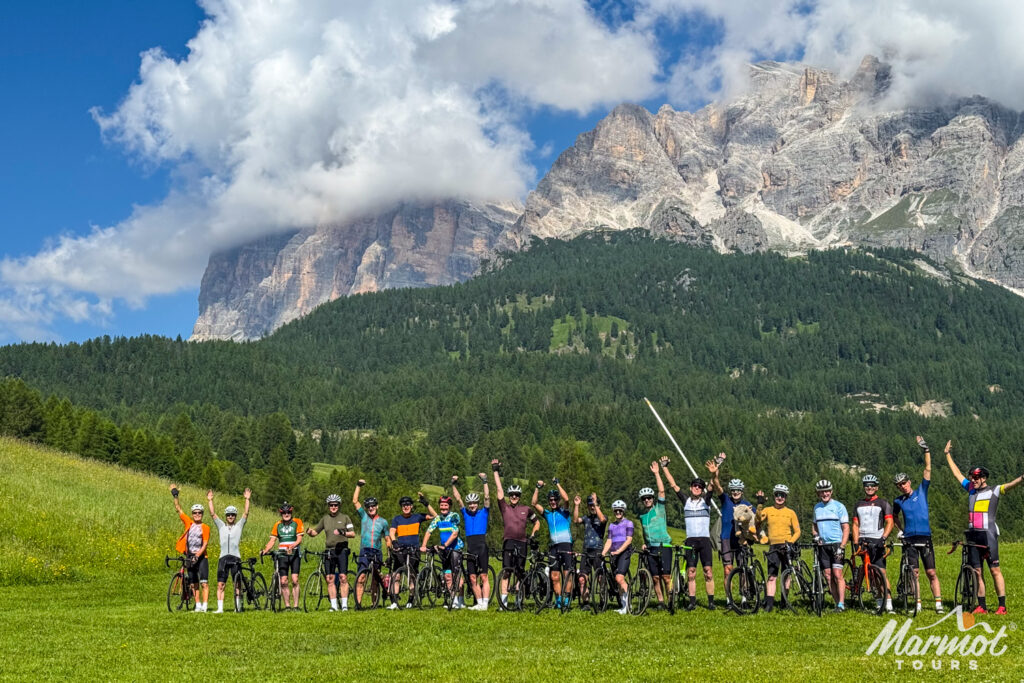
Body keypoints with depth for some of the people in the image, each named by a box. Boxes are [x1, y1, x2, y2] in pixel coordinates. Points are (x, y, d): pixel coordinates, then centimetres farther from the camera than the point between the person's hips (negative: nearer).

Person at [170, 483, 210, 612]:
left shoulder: (205, 527, -3)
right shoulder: (189, 523, 8)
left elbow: (205, 544, -10)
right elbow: (178, 509, 12)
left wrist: (197, 555, -21)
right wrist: (175, 496, 9)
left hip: (201, 557, -4)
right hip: (190, 557, 4)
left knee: (204, 583, -11)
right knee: (194, 584, 7)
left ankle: (204, 606, -15)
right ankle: (198, 605, 13)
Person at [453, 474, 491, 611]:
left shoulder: (483, 512, 7)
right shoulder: (465, 513, 15)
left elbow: (487, 497, -3)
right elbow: (458, 499, 12)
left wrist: (485, 481, -7)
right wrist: (453, 485, 7)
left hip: (482, 546, -4)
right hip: (470, 548, 4)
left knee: (484, 576, -7)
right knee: (473, 578, 3)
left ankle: (485, 604, -10)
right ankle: (479, 603, 8)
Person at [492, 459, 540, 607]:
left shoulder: (526, 509, 11)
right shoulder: (504, 507, 7)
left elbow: (537, 522, 23)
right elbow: (499, 490, 2)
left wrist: (533, 535, 8)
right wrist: (496, 471, 1)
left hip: (521, 543, 1)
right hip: (508, 542, -1)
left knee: (520, 572, 4)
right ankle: (504, 601, -13)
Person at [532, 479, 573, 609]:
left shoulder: (564, 512, 4)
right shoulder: (547, 514, 16)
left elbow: (566, 499, -15)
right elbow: (533, 503, 9)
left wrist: (558, 484, -10)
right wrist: (538, 488, 3)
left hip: (566, 545, -5)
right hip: (554, 546, 5)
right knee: (555, 577, 3)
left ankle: (566, 601, -6)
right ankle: (558, 601, 8)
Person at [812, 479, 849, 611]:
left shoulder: (839, 506, -2)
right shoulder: (817, 507, 12)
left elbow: (846, 528, -3)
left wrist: (842, 546, -13)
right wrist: (815, 535, 5)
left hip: (836, 544, -4)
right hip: (822, 545, 5)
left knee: (837, 575, -12)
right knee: (828, 576, 2)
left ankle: (841, 603, -8)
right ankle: (837, 603, 7)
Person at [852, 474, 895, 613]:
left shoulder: (883, 503, 5)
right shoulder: (858, 505, 17)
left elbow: (889, 522, -4)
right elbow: (855, 525, 14)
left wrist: (883, 538, -18)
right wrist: (856, 542, 1)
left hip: (877, 541, -4)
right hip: (863, 541, 4)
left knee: (881, 572, -13)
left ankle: (888, 603, -15)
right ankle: (879, 602, 7)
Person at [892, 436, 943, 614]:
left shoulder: (921, 492, 4)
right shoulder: (898, 501, 9)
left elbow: (928, 470, -3)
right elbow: (895, 517, 28)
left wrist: (926, 450, -9)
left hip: (925, 538, -1)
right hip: (909, 539, 1)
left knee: (931, 573, -2)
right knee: (914, 573, 0)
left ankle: (938, 604, -2)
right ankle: (917, 604, 4)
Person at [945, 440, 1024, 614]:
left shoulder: (994, 491, 1)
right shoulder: (971, 489, 15)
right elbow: (957, 473, 25)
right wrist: (948, 454, 31)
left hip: (988, 534, -6)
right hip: (973, 535, 6)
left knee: (995, 569, -7)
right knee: (977, 571, 5)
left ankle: (1002, 606, -6)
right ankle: (981, 606, 9)